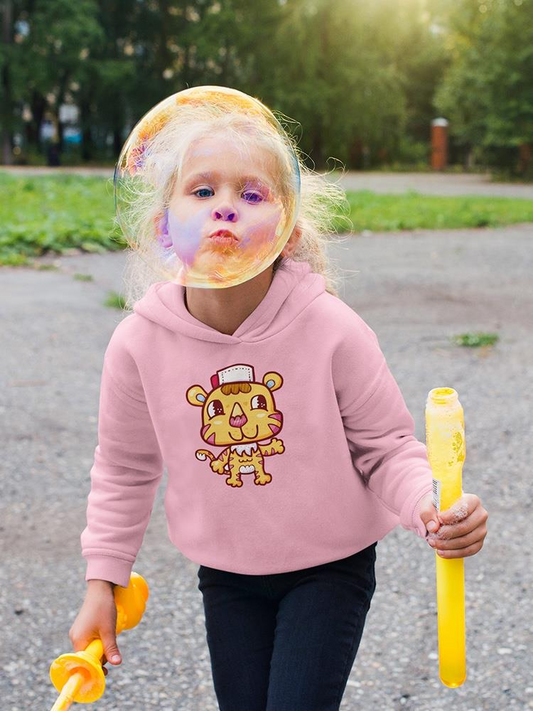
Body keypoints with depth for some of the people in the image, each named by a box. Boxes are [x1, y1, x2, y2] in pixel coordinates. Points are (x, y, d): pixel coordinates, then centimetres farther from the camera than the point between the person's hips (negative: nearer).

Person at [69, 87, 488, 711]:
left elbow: (385, 448, -11)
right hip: (226, 574, 2)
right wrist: (102, 582, 1)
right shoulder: (139, 344, -16)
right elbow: (124, 470, 0)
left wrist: (431, 507, -31)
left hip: (330, 568, -2)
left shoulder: (333, 331, -22)